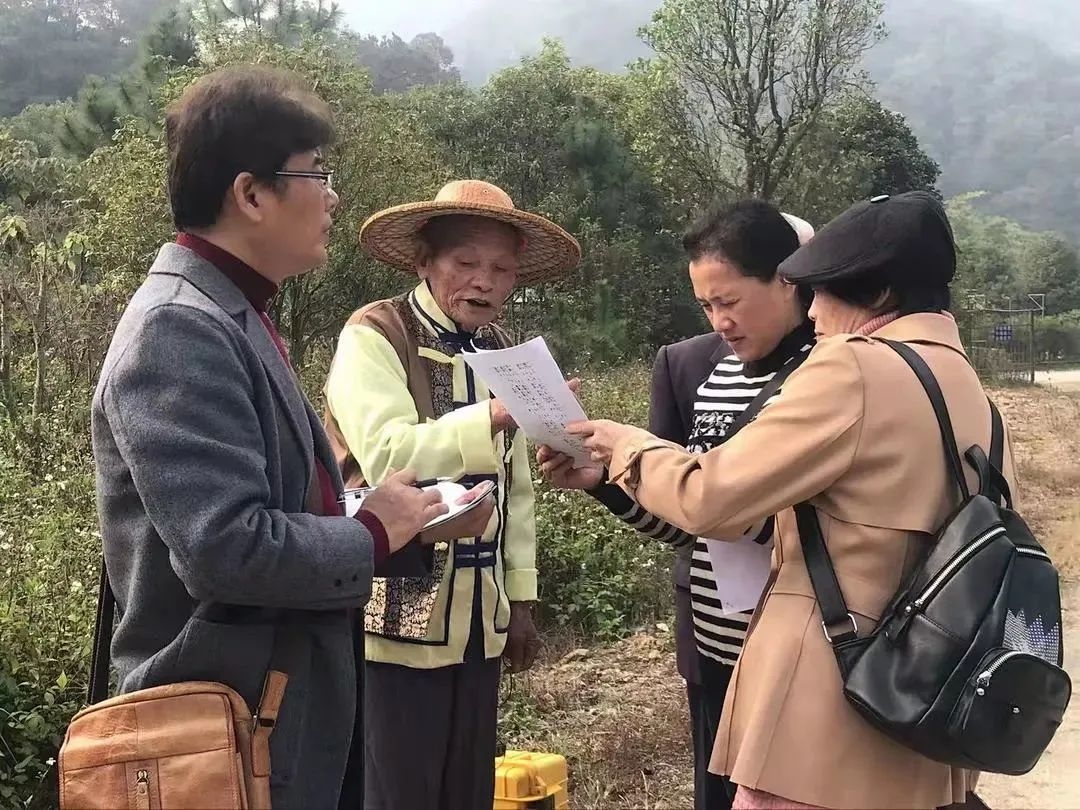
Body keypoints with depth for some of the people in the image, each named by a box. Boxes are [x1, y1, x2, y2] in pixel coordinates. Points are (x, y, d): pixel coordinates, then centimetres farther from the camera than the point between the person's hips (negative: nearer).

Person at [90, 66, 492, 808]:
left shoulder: (235, 318, 11)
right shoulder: (180, 330, -21)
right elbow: (231, 547, -29)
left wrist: (412, 518, 3)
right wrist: (376, 534, -14)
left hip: (286, 704, 10)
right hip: (228, 726, -10)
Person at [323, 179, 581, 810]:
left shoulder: (500, 351, 11)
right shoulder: (374, 336, -9)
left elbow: (516, 486, 14)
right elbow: (387, 457, -24)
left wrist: (521, 597, 12)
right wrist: (494, 416, -33)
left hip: (477, 620, 6)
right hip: (398, 617, -6)